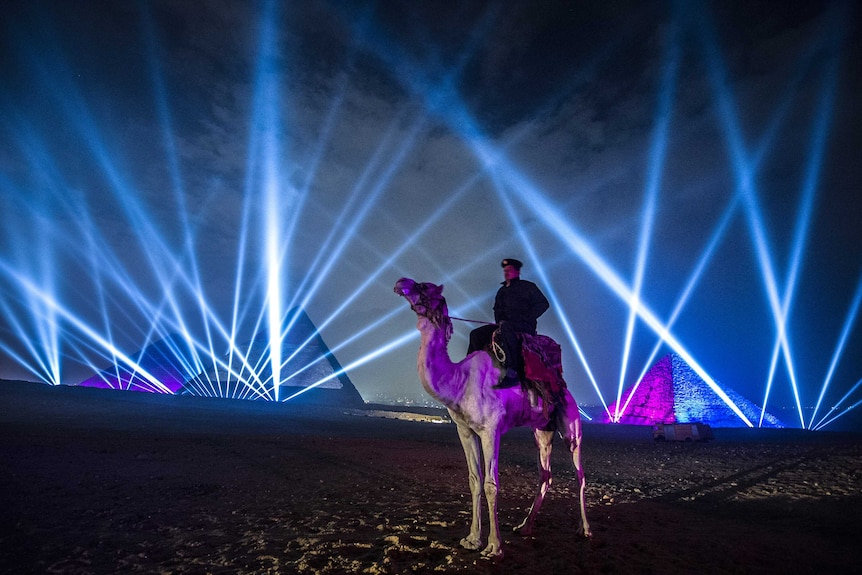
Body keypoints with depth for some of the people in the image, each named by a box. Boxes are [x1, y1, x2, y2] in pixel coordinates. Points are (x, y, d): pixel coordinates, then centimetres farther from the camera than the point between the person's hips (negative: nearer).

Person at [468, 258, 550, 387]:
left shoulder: (527, 286, 7)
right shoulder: (502, 291, 25)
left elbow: (543, 304, -1)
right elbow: (497, 310, 29)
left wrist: (526, 318, -10)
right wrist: (500, 321, 6)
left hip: (525, 327, -7)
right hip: (504, 325, 7)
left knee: (506, 328, -42)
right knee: (476, 334, -7)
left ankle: (513, 372, -48)